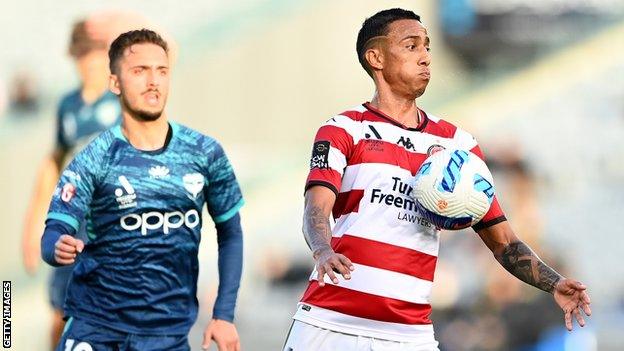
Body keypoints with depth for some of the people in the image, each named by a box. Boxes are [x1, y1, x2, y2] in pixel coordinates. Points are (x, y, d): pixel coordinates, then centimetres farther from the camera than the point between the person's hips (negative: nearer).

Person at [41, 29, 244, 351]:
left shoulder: (205, 153, 2)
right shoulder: (95, 159, -5)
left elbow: (230, 231, 10)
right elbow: (55, 231, -11)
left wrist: (224, 315, 3)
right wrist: (59, 249, -36)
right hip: (95, 325, -2)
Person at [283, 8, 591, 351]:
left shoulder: (457, 144, 14)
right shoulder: (343, 130, 4)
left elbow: (502, 240, 13)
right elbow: (316, 208, -11)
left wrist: (554, 284, -4)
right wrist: (324, 253, -33)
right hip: (329, 323, -2)